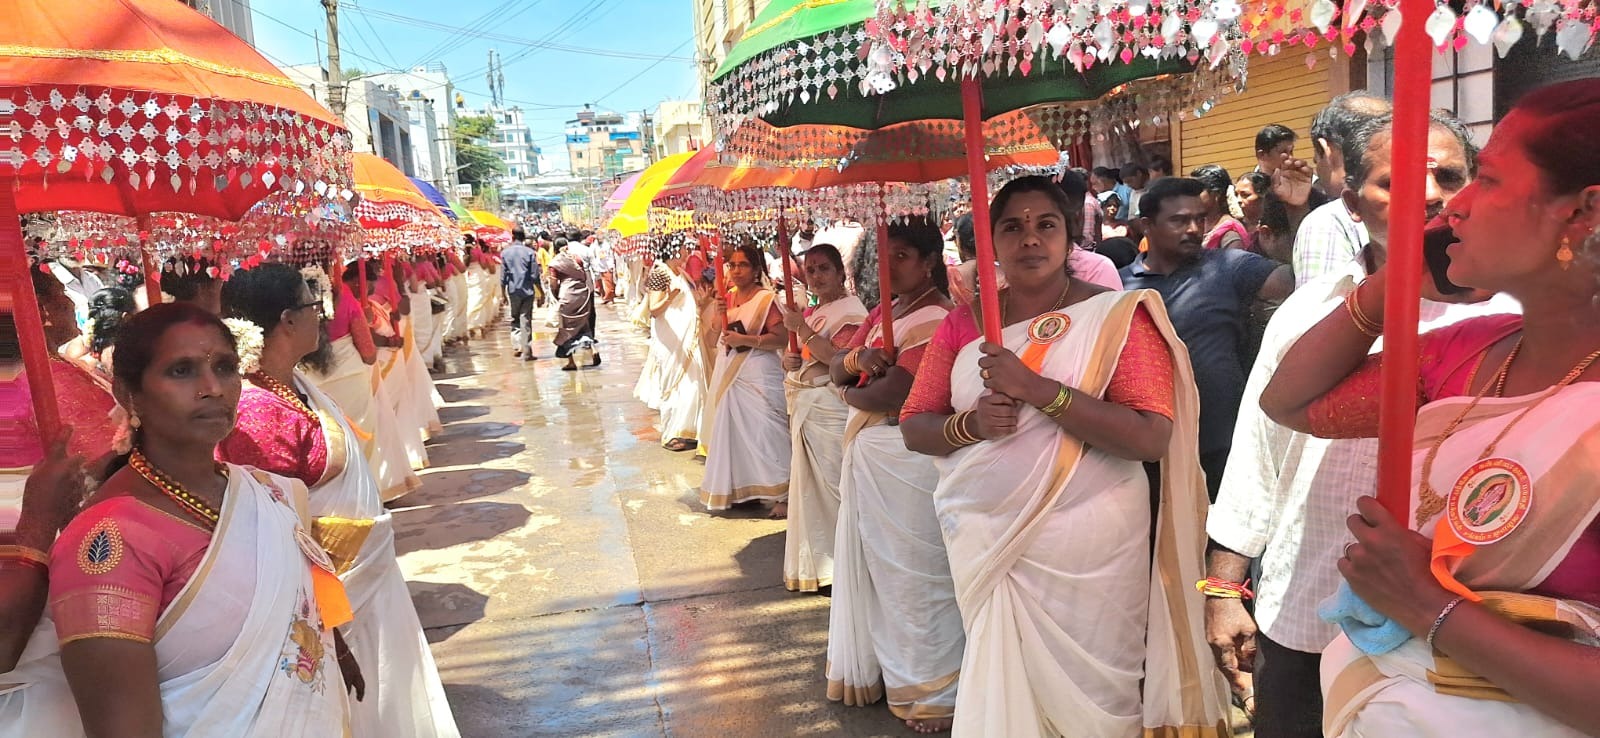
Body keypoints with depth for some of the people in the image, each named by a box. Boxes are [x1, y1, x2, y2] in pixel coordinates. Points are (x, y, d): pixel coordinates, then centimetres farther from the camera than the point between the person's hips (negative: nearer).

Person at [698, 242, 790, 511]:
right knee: (733, 432, 12)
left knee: (763, 434, -7)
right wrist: (718, 314, -6)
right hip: (730, 375, 8)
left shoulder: (766, 299, -12)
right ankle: (741, 487, 23)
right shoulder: (728, 297, 10)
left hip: (758, 378, -8)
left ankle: (779, 493, 1)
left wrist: (745, 340, -22)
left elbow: (783, 338, -19)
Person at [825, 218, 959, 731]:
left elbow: (890, 395, -25)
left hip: (908, 461, -9)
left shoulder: (937, 320, -18)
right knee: (874, 566, 18)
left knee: (913, 574, 2)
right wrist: (856, 357, -15)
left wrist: (850, 391, -4)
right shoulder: (884, 310, 12)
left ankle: (933, 692, 16)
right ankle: (881, 667, 35)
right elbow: (835, 368, 8)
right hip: (867, 453, 9)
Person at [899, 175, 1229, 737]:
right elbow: (913, 427, 7)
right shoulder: (963, 323, 5)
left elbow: (1153, 438, -17)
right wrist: (971, 423, -15)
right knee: (998, 691, 15)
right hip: (984, 541, 4)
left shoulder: (1117, 317, -7)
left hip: (1086, 547, -3)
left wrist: (1035, 386, -22)